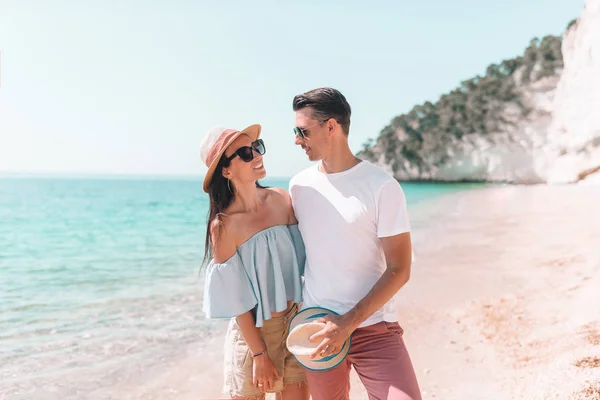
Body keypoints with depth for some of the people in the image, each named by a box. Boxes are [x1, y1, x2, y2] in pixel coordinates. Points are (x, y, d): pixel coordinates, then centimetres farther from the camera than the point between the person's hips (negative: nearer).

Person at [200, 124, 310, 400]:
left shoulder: (282, 200, -4)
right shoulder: (223, 225, -16)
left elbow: (301, 260, 3)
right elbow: (235, 299, -13)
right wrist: (259, 354, -10)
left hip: (296, 324, 4)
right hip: (253, 332, -4)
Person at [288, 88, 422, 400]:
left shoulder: (382, 187, -9)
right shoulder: (299, 185, 4)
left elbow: (399, 271, -10)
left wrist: (349, 322, -17)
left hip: (374, 328, -3)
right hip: (316, 327, 4)